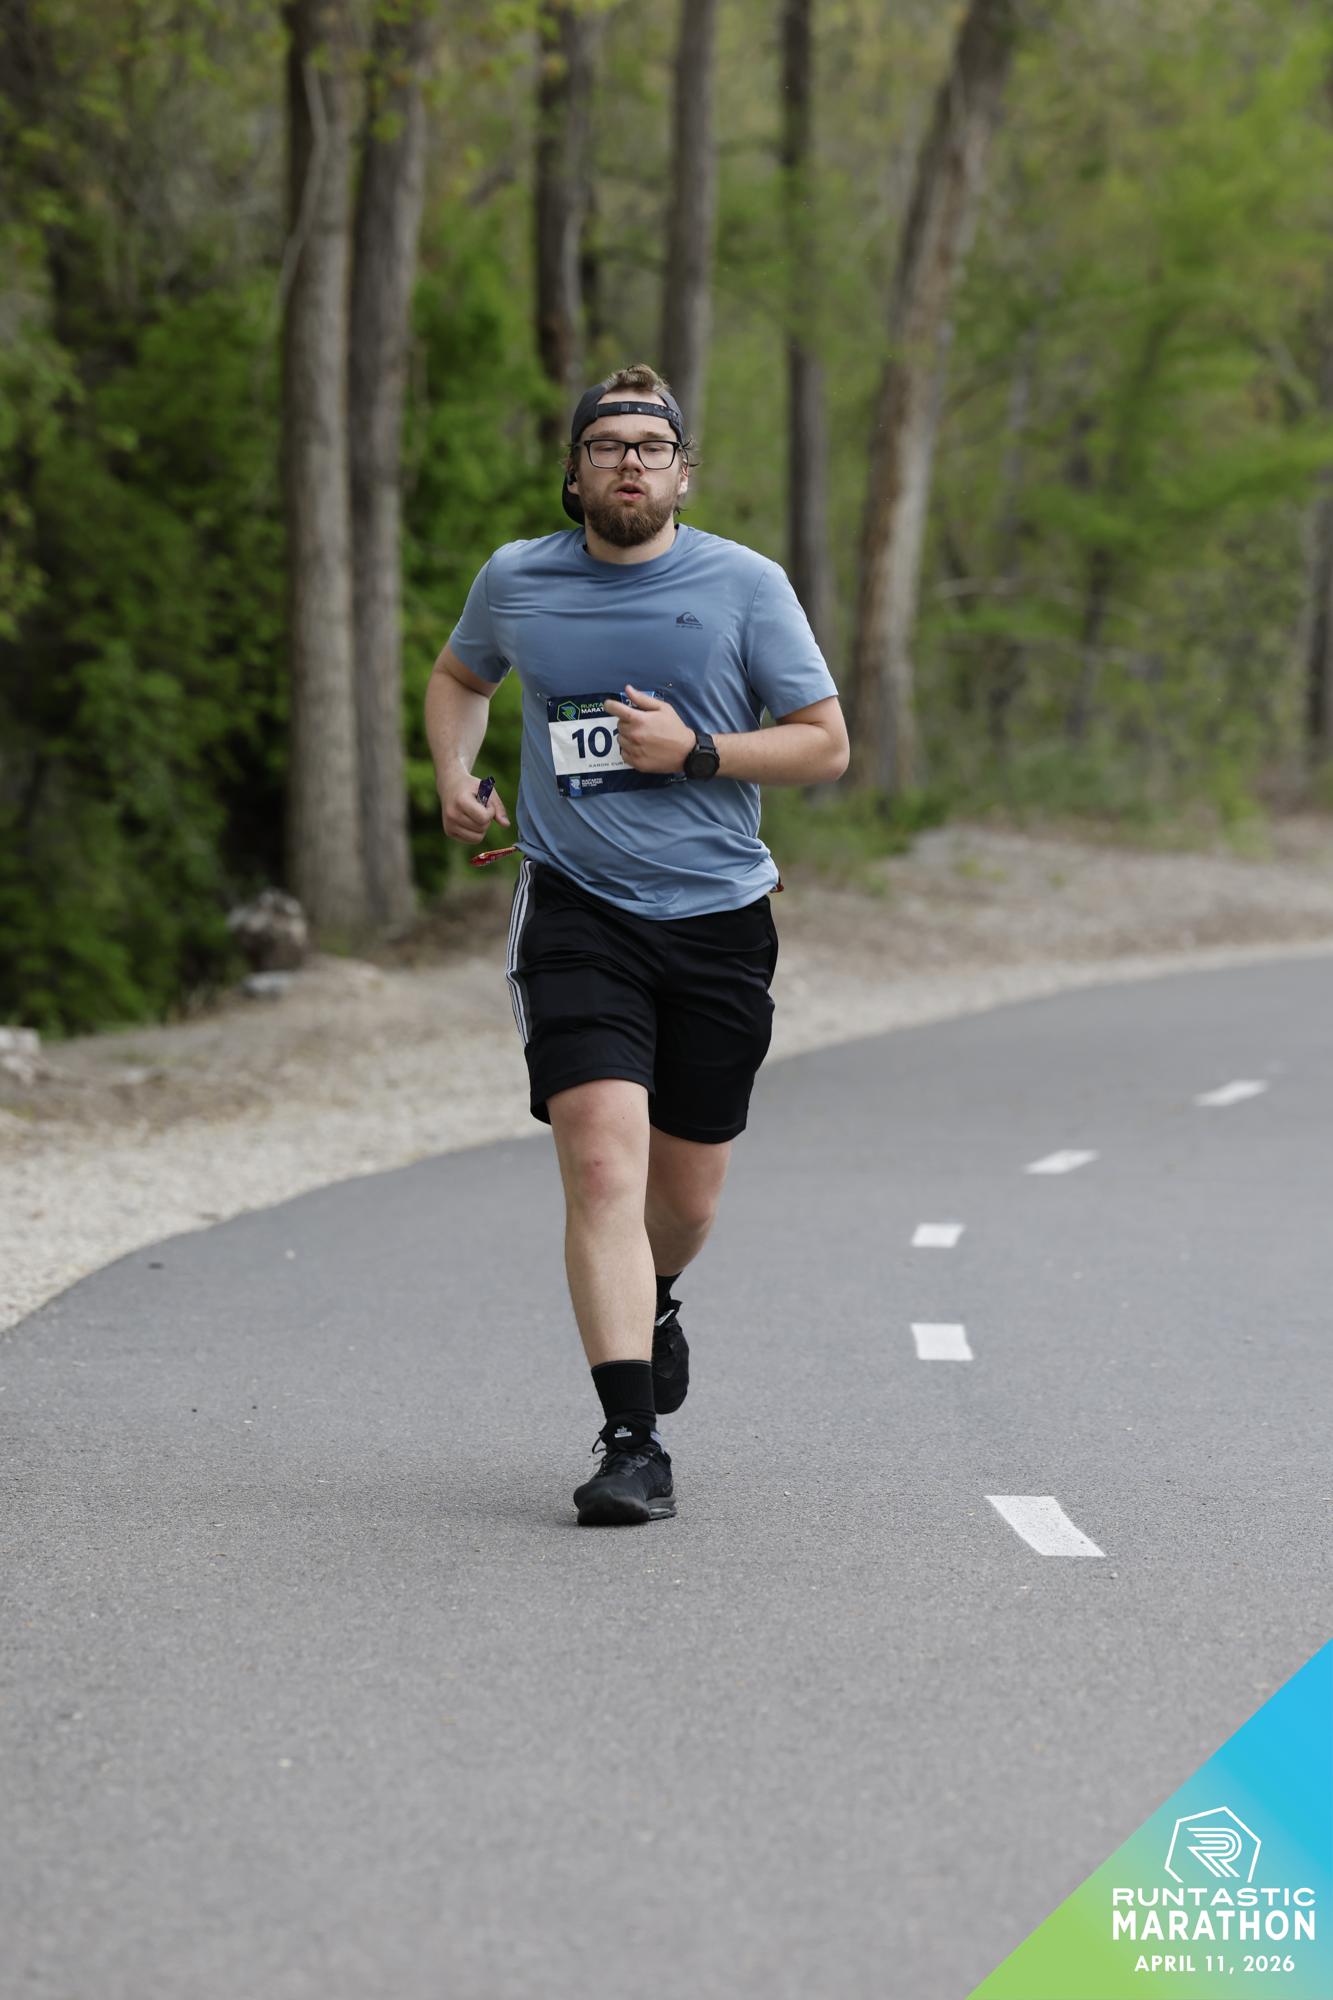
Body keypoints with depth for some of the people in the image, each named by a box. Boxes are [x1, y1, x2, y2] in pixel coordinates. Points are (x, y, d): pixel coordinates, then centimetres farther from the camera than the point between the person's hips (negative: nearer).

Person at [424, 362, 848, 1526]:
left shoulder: (746, 585, 0)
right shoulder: (515, 580, 5)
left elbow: (826, 743, 2)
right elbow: (460, 675, 26)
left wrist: (695, 750, -12)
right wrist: (455, 775, 8)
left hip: (719, 918, 1)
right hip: (578, 914, -1)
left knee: (686, 1193, 11)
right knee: (604, 1166, -18)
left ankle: (658, 1305, 47)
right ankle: (632, 1444, -19)